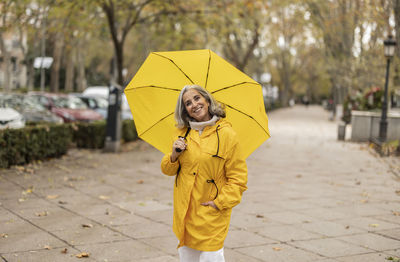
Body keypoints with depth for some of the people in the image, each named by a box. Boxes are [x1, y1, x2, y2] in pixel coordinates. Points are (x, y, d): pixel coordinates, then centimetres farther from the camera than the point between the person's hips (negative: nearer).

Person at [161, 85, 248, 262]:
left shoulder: (226, 134, -8)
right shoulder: (182, 133, 6)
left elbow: (238, 178, -6)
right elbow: (168, 170, 12)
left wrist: (220, 202, -12)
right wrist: (173, 156, -8)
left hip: (212, 214, -4)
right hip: (184, 212, 4)